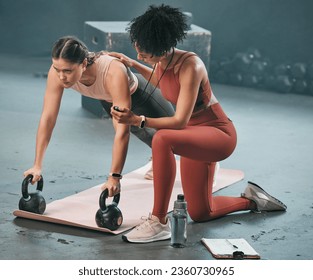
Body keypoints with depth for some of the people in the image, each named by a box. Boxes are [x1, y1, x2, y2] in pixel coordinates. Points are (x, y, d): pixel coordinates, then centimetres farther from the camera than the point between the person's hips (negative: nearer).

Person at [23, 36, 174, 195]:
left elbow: (122, 130, -50)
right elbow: (47, 118, -31)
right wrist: (37, 166, -32)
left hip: (138, 95, -4)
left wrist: (114, 177, -52)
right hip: (109, 100, 4)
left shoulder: (113, 74, -49)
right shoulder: (58, 70, -36)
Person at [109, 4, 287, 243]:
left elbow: (180, 121, -31)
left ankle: (159, 222, -30)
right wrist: (134, 65, 12)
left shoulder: (190, 65, -28)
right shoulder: (161, 62, -6)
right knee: (199, 214, 15)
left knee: (162, 139, -39)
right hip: (195, 135, 9)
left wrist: (138, 120, -37)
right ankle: (251, 200, 39)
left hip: (219, 134, -9)